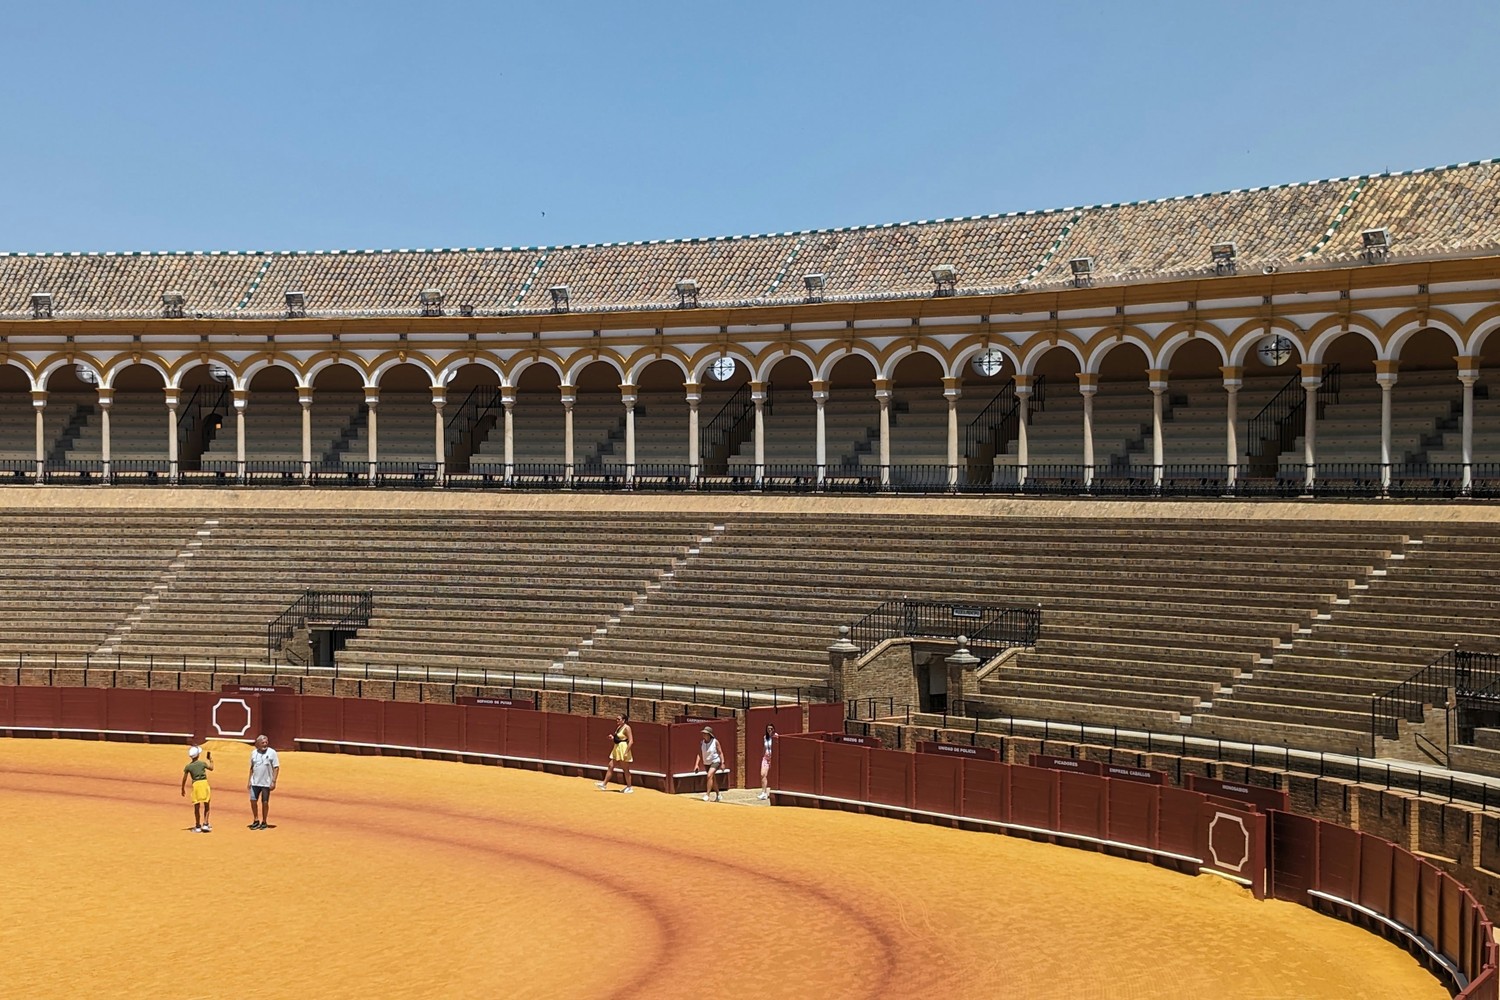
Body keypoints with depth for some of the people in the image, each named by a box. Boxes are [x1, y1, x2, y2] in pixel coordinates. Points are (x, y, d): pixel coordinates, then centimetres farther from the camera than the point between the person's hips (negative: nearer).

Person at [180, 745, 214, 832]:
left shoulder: (188, 767, -3)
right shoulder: (203, 763, -5)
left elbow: (184, 779, 1)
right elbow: (211, 768, 14)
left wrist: (183, 789, 14)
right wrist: (211, 760, 29)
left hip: (195, 784, 1)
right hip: (204, 783, -1)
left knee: (196, 807, 10)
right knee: (206, 806, 11)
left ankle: (198, 826, 15)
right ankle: (205, 824, 6)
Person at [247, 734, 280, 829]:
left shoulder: (272, 753, -6)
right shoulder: (254, 753, 6)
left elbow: (276, 768, -6)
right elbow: (252, 767, 15)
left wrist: (273, 781, -12)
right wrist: (249, 780, 11)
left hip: (266, 783, -3)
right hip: (255, 782, 3)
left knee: (265, 802, 3)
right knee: (253, 800, 0)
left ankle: (264, 822, 15)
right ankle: (256, 821, 15)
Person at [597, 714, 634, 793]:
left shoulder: (626, 728, -15)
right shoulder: (619, 727, 12)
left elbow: (631, 741, -21)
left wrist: (626, 752, -24)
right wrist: (612, 738, 2)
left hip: (623, 749, -9)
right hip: (616, 749, 9)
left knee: (625, 769, -1)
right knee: (610, 766, 8)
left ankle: (629, 787, 8)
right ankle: (604, 784, 13)